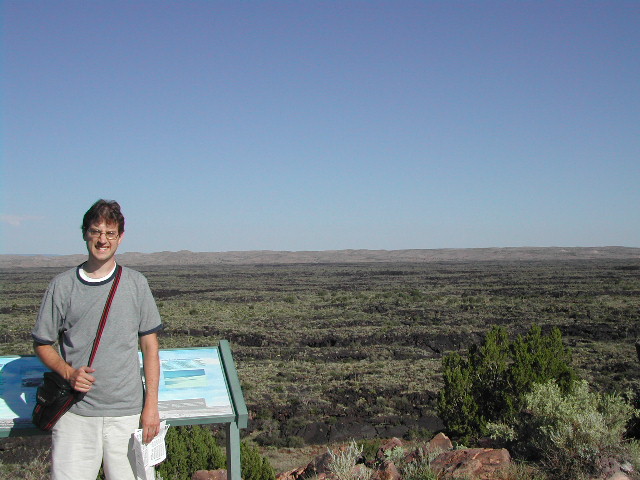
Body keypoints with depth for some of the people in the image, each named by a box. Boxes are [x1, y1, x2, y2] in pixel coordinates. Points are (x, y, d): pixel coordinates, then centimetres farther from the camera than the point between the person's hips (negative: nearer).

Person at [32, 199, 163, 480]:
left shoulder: (135, 283, 4)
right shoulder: (63, 285, 2)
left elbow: (149, 346, 6)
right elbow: (42, 344, 9)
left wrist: (151, 404, 0)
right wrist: (68, 372, -10)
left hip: (127, 412, 0)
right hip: (75, 412, 0)